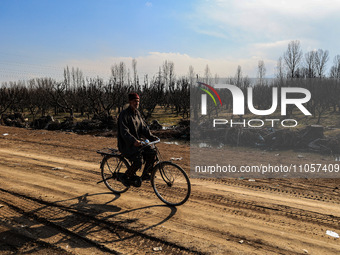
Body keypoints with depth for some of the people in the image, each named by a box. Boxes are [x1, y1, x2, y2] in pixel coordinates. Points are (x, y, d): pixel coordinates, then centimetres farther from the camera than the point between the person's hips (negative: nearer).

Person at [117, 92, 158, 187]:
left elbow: (144, 127, 11)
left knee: (152, 153, -8)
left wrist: (152, 137, -5)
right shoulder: (124, 114, -13)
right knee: (138, 160, -26)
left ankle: (145, 174, 9)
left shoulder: (137, 113, 13)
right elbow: (124, 132, -23)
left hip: (137, 142, 8)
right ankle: (125, 177, -2)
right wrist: (134, 141, -38)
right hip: (126, 145, -8)